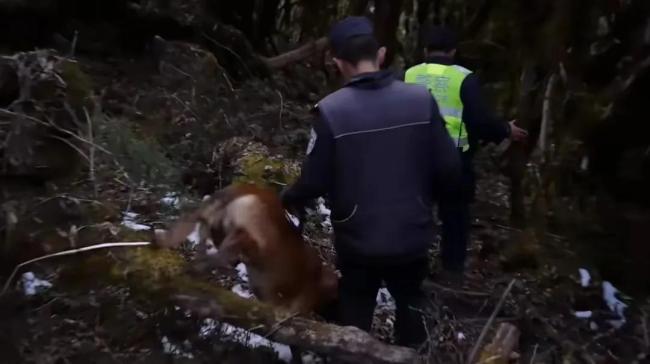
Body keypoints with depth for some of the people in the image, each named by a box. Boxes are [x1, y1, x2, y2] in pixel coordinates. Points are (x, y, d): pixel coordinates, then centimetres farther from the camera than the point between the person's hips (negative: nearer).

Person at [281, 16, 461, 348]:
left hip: (358, 242, -2)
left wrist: (289, 199, 9)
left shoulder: (331, 110, -18)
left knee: (353, 322, 21)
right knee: (411, 310, 28)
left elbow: (314, 181, -13)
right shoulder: (421, 100, -11)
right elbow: (449, 169, -8)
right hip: (412, 237, 3)